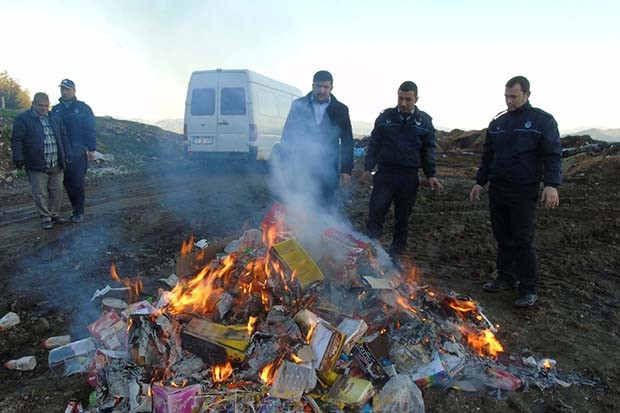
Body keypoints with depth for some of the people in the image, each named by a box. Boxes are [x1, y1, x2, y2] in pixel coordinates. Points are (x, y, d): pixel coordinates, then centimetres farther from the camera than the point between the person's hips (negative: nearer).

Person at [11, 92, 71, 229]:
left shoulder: (55, 119, 13)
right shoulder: (23, 119, -2)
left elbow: (64, 138, 17)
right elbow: (16, 140, -5)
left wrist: (66, 156, 12)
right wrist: (19, 158, -12)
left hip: (56, 165, 4)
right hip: (37, 166, -4)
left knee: (57, 191, 10)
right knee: (40, 194, 1)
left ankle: (54, 213, 25)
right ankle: (45, 217, 12)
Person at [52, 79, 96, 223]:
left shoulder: (83, 108, -1)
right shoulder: (56, 109, 9)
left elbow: (90, 130, -4)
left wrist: (91, 149, -9)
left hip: (78, 154, -4)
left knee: (77, 183, -2)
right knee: (68, 184, 8)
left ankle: (79, 212, 7)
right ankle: (76, 209, 20)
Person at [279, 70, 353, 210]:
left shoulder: (340, 109, 6)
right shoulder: (298, 105, 4)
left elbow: (347, 141, 7)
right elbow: (287, 135, 5)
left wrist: (346, 169, 0)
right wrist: (286, 164, -1)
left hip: (327, 171, 0)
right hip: (301, 168, 0)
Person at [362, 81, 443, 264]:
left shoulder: (424, 120, 4)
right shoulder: (385, 117, 3)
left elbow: (428, 150, 8)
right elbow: (374, 144, 7)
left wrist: (430, 175, 2)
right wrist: (368, 168, 0)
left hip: (409, 178, 1)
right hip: (385, 173, -1)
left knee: (403, 219, 10)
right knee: (375, 215, -6)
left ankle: (396, 255, 22)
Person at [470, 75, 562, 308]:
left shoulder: (542, 121, -3)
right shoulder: (497, 123, 13)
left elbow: (553, 155, -8)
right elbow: (487, 156, 18)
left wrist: (551, 184, -20)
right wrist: (480, 182, 15)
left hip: (523, 191, -5)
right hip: (497, 189, 5)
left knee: (523, 240, -3)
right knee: (503, 238, 11)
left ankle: (528, 288, 6)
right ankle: (506, 278, 23)